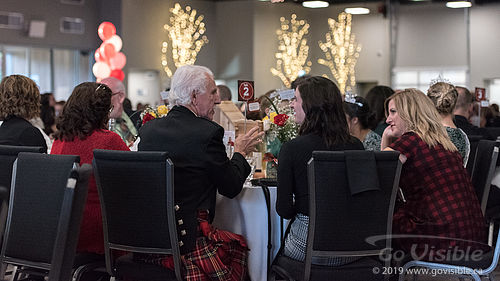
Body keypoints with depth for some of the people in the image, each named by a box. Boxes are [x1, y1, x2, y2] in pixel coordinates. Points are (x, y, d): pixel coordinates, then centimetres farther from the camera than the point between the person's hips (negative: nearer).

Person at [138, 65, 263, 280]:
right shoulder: (208, 132, -14)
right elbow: (231, 188, -6)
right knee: (239, 245, 20)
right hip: (188, 239, -6)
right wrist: (240, 152, 12)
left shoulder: (148, 129, 4)